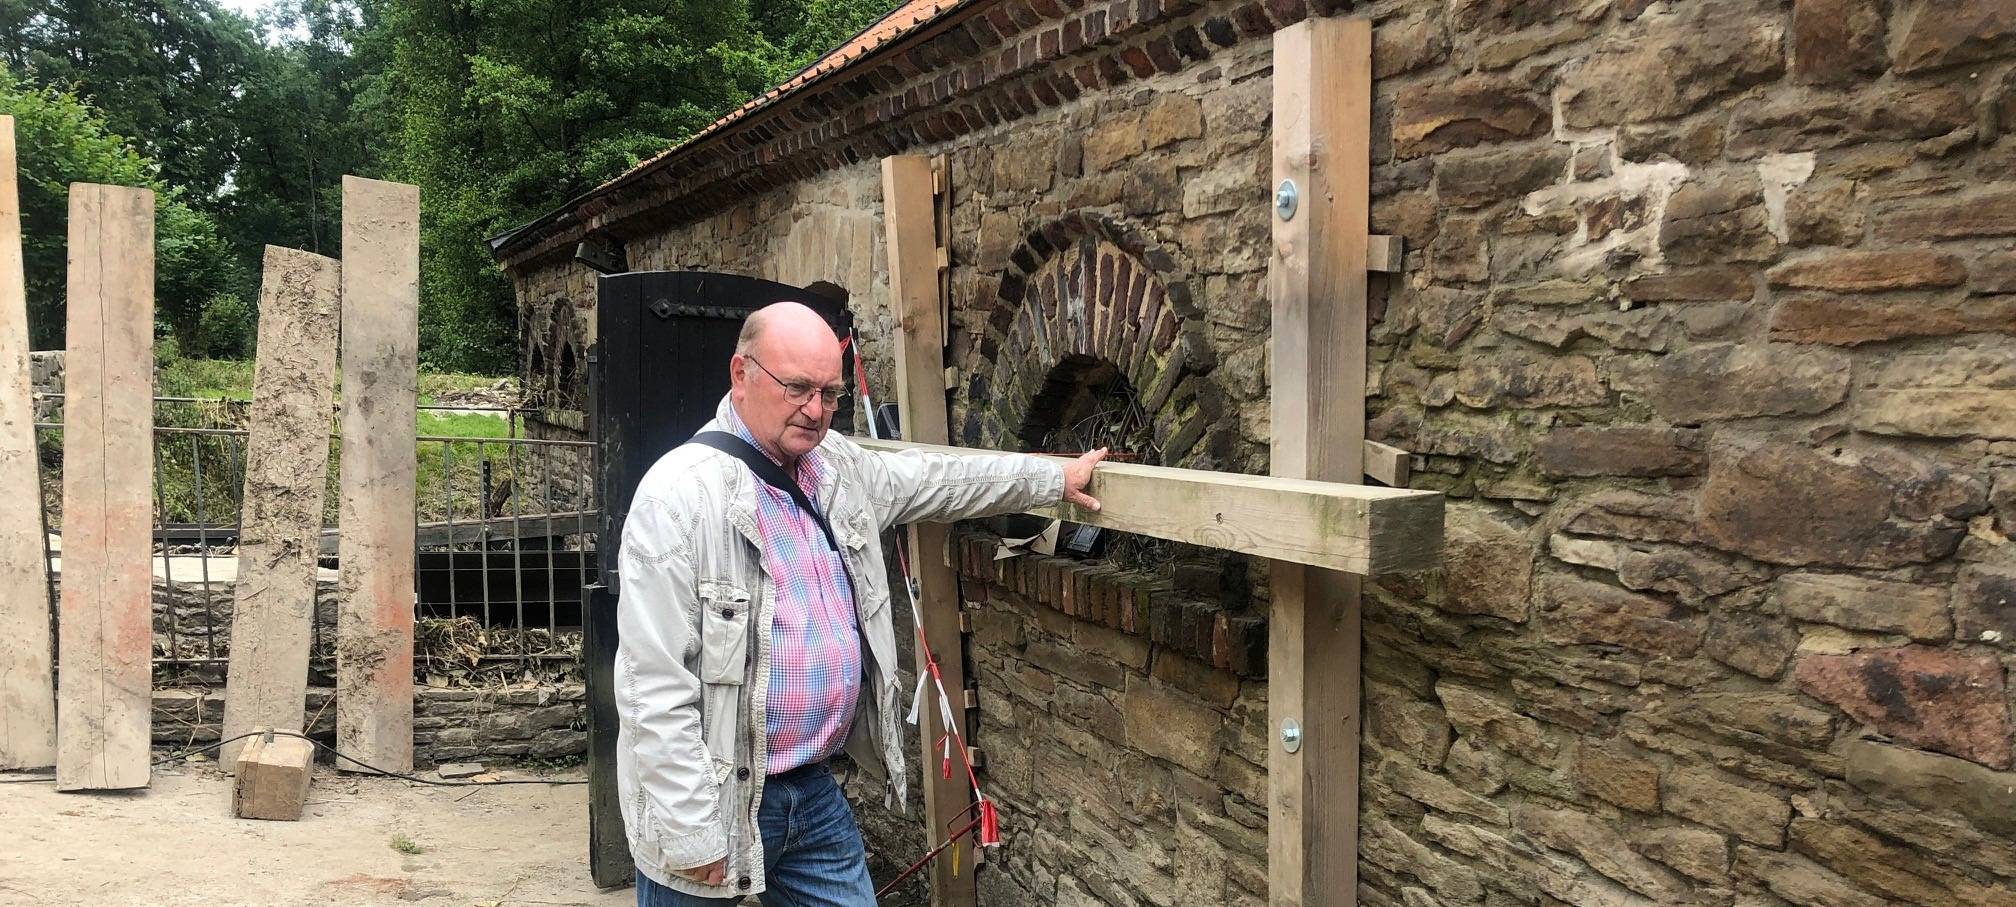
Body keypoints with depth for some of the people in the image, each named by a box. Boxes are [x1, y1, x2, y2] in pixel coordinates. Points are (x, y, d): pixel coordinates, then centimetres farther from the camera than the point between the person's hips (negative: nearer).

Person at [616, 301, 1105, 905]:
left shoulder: (838, 466, 5)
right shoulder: (681, 493, -19)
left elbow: (938, 480, 23)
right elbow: (654, 686, -21)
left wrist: (1055, 478, 28)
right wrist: (691, 836, -20)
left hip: (814, 789, 7)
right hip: (716, 801, -7)